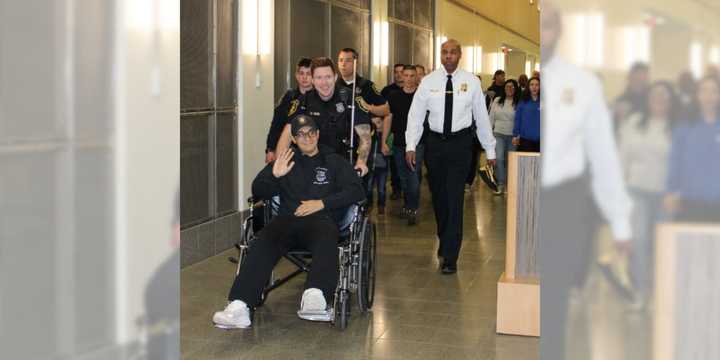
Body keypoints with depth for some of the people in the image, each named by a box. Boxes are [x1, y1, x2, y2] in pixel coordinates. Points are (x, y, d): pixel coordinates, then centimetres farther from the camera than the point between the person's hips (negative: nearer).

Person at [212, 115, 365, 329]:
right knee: (263, 245, -32)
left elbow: (356, 191, 9)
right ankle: (239, 307, -45)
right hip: (288, 218, 2)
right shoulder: (286, 161, 29)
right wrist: (274, 176, 3)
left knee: (326, 240, -40)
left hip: (321, 218, -2)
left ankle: (316, 295, -62)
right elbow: (258, 191, 25)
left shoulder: (334, 161, 22)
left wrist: (322, 203, -4)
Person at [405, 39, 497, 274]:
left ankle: (450, 257, 1)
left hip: (460, 142, -2)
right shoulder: (428, 81, -1)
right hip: (435, 142, 2)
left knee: (455, 198, -6)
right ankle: (445, 240, 36)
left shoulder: (471, 82, -2)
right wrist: (410, 146, -11)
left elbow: (481, 116, 2)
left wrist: (490, 150, 4)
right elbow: (415, 114, -2)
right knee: (438, 196, 13)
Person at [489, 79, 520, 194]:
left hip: (513, 136, -1)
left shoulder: (519, 103, -2)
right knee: (499, 158, -11)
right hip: (498, 134, 1)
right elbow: (491, 117, 10)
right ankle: (500, 184, -4)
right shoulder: (497, 101, 7)